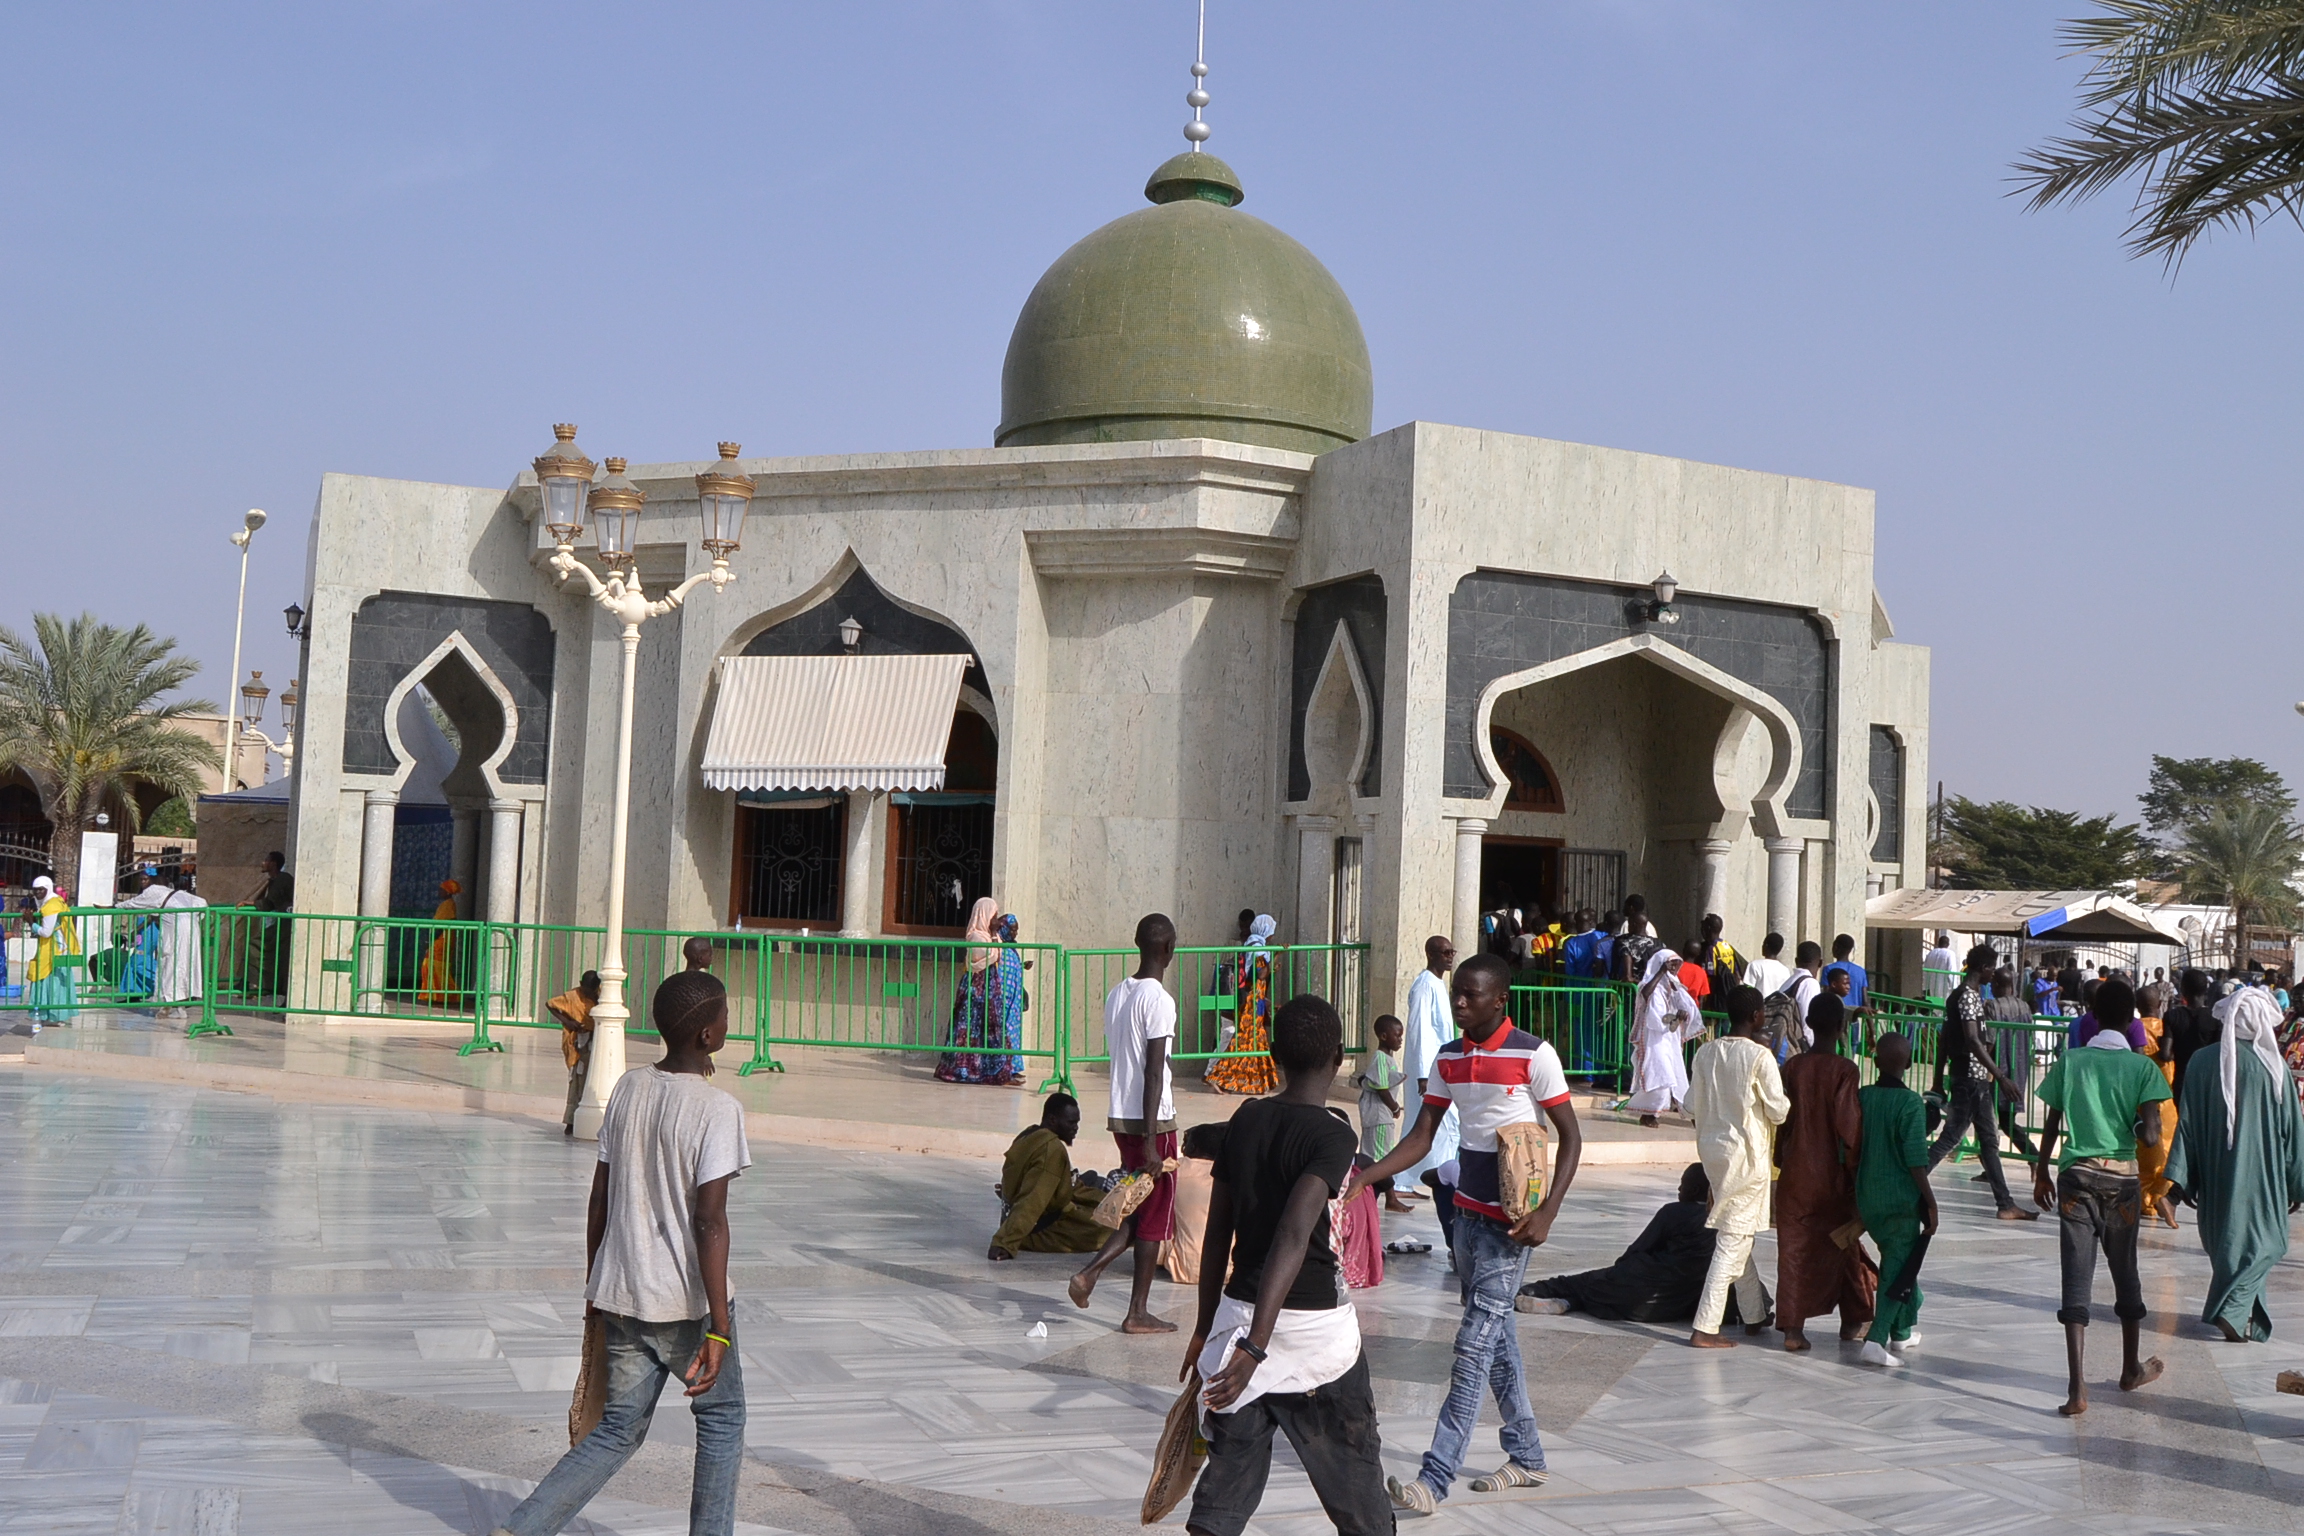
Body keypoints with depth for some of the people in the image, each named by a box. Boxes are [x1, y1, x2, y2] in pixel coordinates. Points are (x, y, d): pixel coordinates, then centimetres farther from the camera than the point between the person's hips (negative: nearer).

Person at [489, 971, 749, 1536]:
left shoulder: (627, 1089, 4)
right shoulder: (717, 1110, -15)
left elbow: (599, 1202, 8)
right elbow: (709, 1222, -20)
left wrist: (595, 1288, 19)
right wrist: (718, 1329, -18)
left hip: (622, 1297, 6)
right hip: (688, 1303, -6)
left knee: (619, 1430, 16)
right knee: (722, 1420, 15)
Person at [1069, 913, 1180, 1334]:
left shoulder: (1116, 994, 9)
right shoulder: (1158, 1000, -15)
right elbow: (1153, 1072, -20)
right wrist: (1150, 1141, -20)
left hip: (1120, 1117, 8)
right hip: (1152, 1121, -8)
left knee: (1137, 1210, 18)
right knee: (1155, 1216, 3)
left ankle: (1092, 1269, 2)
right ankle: (1138, 1313, 8)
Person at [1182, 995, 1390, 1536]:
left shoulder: (1246, 1120, 4)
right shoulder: (1331, 1135, -14)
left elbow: (1217, 1232, 10)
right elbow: (1294, 1238, -27)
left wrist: (1205, 1329, 21)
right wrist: (1255, 1346, -33)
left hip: (1237, 1314, 5)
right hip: (1313, 1328, -5)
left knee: (1227, 1480, 9)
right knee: (1354, 1472, 12)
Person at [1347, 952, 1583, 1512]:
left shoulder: (1533, 1055, -12)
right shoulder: (1450, 1058, 7)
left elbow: (1571, 1136, -9)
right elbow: (1422, 1137, 7)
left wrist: (1547, 1212, -18)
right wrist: (1364, 1176, -7)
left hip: (1510, 1221, -7)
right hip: (1468, 1210, 7)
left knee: (1475, 1344, -9)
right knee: (1495, 1335, 14)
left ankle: (1435, 1476, -11)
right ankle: (1528, 1457, 27)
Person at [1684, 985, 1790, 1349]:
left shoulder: (1705, 1052, 1)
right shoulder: (1759, 1056, -15)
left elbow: (1693, 1107, 6)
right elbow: (1779, 1111, -12)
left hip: (1711, 1146, 7)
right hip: (1745, 1152, -7)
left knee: (1738, 1236, 20)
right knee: (1734, 1241, -2)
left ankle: (1754, 1315, 32)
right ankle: (1705, 1329, -5)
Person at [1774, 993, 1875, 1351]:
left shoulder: (1793, 1067, -1)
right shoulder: (1844, 1070, -13)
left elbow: (1782, 1118, 4)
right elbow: (1847, 1124, -15)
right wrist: (1855, 1167, -4)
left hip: (1795, 1172, 3)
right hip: (1831, 1174, -3)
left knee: (1794, 1246, 4)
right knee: (1841, 1245, 14)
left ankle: (1793, 1327, -2)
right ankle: (1853, 1321, 27)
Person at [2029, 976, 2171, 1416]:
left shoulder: (2069, 1061, -1)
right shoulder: (2142, 1067, -4)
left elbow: (2052, 1124, 3)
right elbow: (2149, 1132, -12)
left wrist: (2042, 1172, 15)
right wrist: (2142, 1128, 12)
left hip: (2076, 1176, 0)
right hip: (2122, 1178, 0)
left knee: (2076, 1279, -3)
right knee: (2125, 1272, 19)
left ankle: (2077, 1388, -13)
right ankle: (2131, 1369, 38)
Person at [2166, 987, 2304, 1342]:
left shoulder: (2202, 1062, -4)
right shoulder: (2274, 1068, -10)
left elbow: (2187, 1122, -3)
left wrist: (2184, 1177, 2)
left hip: (2216, 1173, 3)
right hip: (2260, 1175, -3)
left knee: (2224, 1239, 16)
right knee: (2262, 1242, 6)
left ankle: (2236, 1313, 22)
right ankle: (2233, 1310, -10)